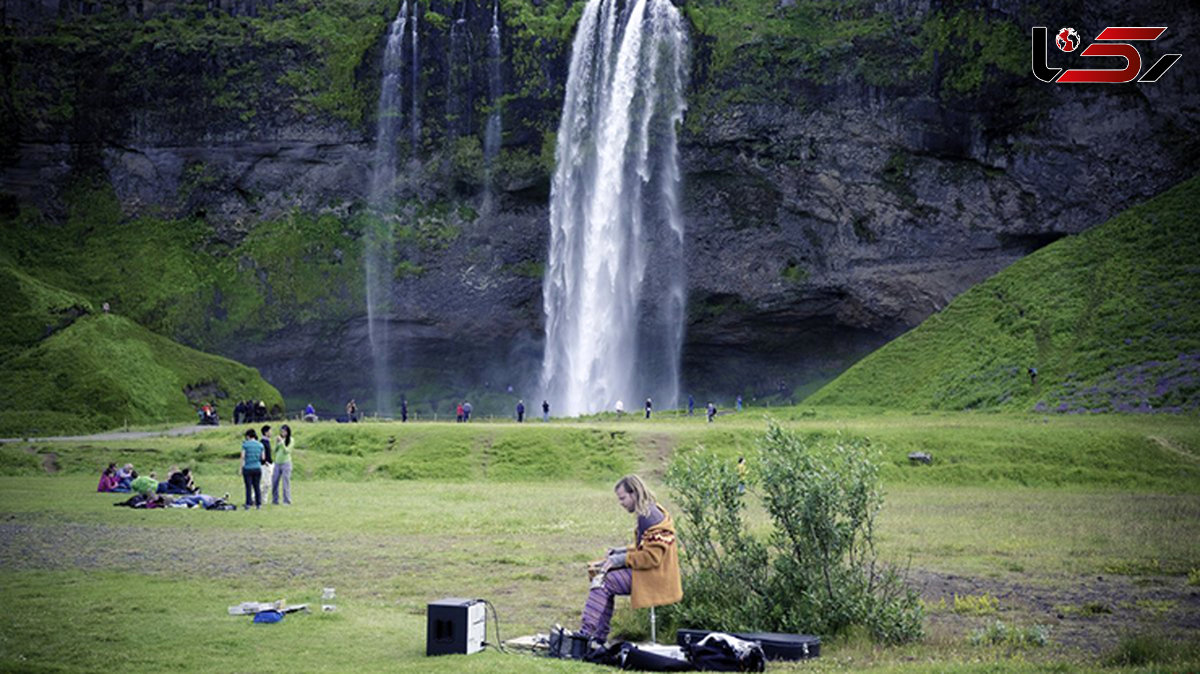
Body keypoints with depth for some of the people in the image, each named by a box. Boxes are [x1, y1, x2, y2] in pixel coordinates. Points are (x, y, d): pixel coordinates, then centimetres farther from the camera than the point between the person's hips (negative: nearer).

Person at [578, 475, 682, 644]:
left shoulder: (649, 518, -19)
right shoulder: (650, 512, 12)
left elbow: (652, 557, -23)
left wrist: (622, 559, -16)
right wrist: (624, 550, 12)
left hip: (655, 577, -10)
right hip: (652, 572, 10)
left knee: (603, 583, -14)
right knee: (603, 576, 7)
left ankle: (586, 634, -9)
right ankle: (599, 636, 5)